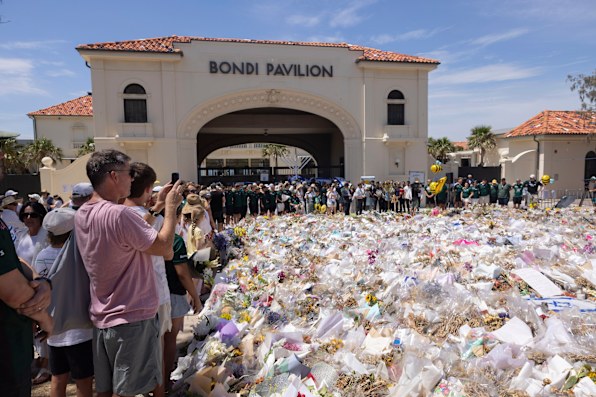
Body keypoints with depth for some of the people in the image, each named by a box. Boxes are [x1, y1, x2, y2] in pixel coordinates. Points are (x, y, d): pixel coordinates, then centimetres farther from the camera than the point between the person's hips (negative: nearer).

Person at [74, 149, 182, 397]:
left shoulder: (82, 214, 2)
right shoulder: (119, 213, -26)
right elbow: (165, 248, -19)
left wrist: (156, 208, 11)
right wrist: (171, 207, -9)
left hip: (102, 317, 8)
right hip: (131, 318, -8)